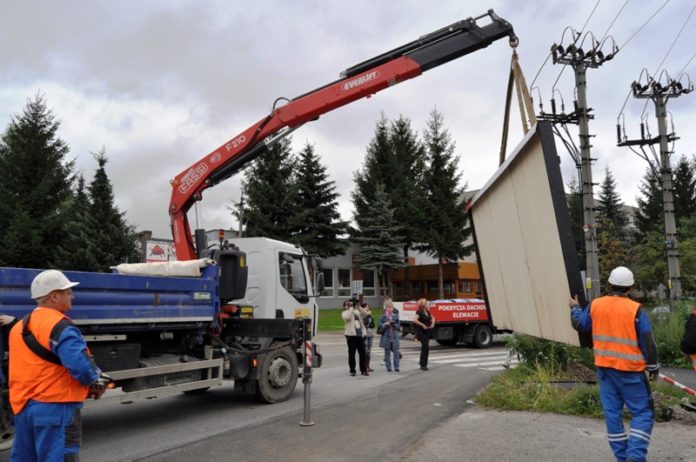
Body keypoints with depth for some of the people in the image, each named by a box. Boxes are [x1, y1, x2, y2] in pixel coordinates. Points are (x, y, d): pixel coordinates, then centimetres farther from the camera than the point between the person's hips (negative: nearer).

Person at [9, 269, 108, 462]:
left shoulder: (19, 328, 13)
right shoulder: (59, 326, -17)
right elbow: (81, 367, -26)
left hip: (22, 406, 9)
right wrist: (97, 380, -4)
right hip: (55, 408, -9)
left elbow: (36, 367, 13)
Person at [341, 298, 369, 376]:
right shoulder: (344, 313, 3)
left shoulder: (357, 312, 16)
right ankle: (352, 370, 9)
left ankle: (363, 370, 12)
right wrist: (351, 308, -12)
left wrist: (358, 307, -5)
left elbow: (365, 314, 3)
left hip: (360, 335, 4)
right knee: (351, 353, 1)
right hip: (351, 335, -4)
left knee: (362, 353, 5)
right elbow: (347, 317, -19)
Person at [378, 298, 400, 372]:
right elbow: (379, 324, -1)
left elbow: (399, 324, 7)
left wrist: (395, 324, -13)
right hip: (386, 336, -1)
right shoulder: (383, 315, 0)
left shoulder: (395, 315, 5)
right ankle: (388, 367, 13)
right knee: (387, 352, 5)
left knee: (396, 351, -1)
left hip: (394, 336, 1)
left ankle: (396, 367, 7)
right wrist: (386, 324, -15)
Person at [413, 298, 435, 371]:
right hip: (421, 332, -8)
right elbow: (415, 320, -25)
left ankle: (423, 364, 22)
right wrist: (422, 325, -21)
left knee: (425, 348, 12)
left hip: (427, 332, 8)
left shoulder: (427, 311, 12)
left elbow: (432, 318, 27)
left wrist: (432, 323, 7)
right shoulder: (419, 312, -12)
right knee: (426, 347, -12)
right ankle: (423, 365, -7)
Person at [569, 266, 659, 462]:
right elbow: (647, 342, -7)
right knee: (642, 412, 4)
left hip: (604, 367, 4)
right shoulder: (636, 310, -12)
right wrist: (654, 366, 7)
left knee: (612, 412, 11)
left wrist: (574, 308, 35)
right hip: (629, 370, -4)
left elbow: (579, 325, 16)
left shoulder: (595, 305, 0)